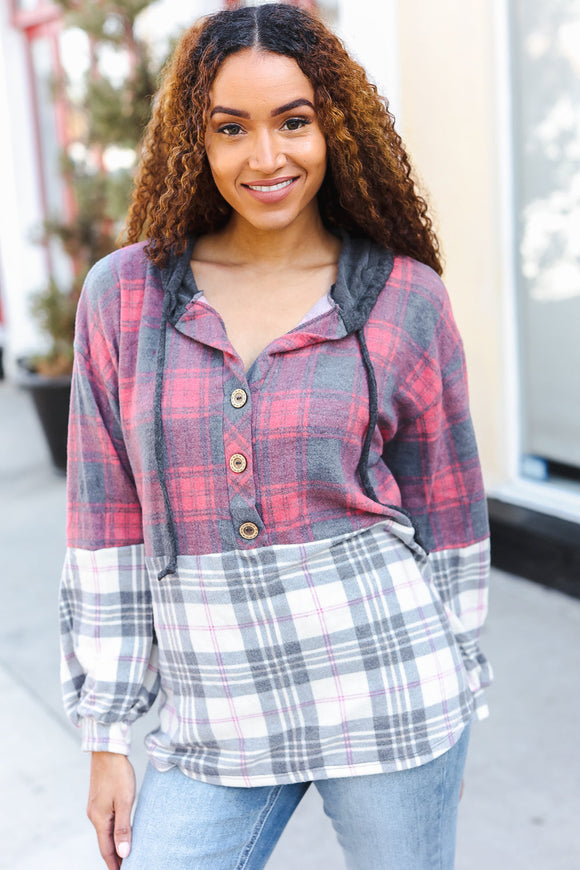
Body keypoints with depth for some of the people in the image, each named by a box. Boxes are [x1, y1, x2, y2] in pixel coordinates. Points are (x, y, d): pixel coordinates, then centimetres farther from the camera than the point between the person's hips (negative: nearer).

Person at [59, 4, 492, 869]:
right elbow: (109, 524, 3)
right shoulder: (124, 294, 0)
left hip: (387, 693, -1)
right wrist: (106, 737, 4)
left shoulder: (406, 298, -2)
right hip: (214, 724, 1)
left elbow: (447, 514, 5)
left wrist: (457, 695, 8)